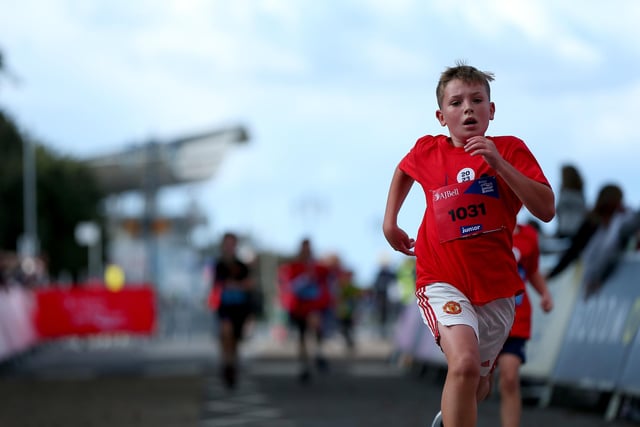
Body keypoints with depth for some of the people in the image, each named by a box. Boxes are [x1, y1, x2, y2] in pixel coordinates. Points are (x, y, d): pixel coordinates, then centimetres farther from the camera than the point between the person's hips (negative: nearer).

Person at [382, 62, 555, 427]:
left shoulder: (510, 150, -5)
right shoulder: (427, 151, 0)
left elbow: (547, 210, -17)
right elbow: (404, 171, 26)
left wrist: (499, 164, -23)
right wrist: (390, 221, 17)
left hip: (496, 285, 2)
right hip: (443, 281, -2)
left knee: (479, 381, 19)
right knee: (464, 363, -29)